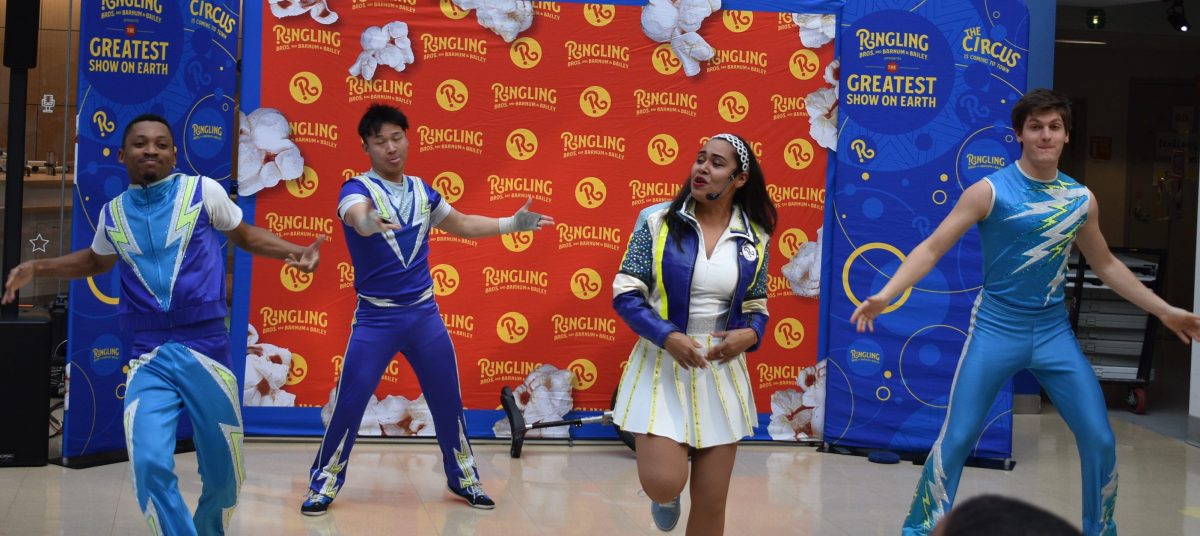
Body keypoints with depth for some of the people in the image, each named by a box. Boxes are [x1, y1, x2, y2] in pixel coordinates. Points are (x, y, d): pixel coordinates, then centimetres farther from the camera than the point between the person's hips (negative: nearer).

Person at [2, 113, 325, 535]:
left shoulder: (204, 191, 0)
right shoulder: (112, 213, 10)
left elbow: (246, 236, 15)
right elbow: (96, 260, 31)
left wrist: (293, 252, -2)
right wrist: (36, 268, 18)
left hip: (205, 348, -1)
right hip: (148, 357, 2)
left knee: (224, 477, 8)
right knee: (150, 465, -19)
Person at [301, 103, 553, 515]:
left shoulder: (422, 191, 6)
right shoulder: (357, 188, -11)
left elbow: (463, 225, 20)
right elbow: (358, 217, -35)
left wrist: (514, 223, 10)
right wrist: (369, 221, -60)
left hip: (424, 314, 4)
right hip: (375, 318, -4)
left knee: (448, 401, 9)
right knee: (348, 404, -4)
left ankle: (463, 478, 27)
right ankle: (324, 484, 14)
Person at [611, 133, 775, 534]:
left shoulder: (754, 239, 2)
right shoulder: (658, 221, -5)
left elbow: (757, 310, 11)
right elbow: (625, 294, -6)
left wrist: (749, 335, -13)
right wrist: (668, 337, -20)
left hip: (722, 372, 3)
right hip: (663, 366, -3)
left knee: (711, 504, 5)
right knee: (664, 484, -14)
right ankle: (666, 496, 25)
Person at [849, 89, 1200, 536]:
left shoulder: (1082, 199, 4)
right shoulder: (989, 191, -9)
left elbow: (1106, 264, 18)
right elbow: (932, 248, -11)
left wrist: (1164, 310, 19)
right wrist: (885, 295, -24)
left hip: (1054, 333, 4)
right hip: (995, 330, -4)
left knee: (1100, 440, 3)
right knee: (956, 439, -4)